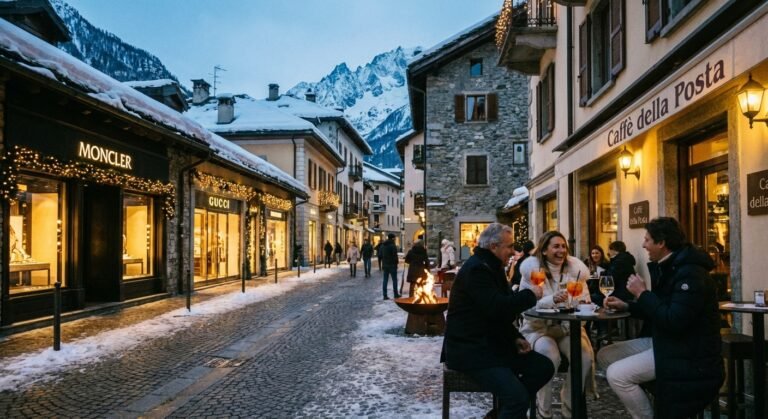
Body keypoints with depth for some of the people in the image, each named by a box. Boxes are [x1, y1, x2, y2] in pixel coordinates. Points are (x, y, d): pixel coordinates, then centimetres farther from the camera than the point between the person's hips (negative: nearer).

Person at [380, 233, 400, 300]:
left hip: (385, 265, 6)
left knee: (385, 280, 7)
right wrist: (397, 261, -1)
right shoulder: (393, 245, -14)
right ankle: (396, 294, 10)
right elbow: (395, 255, -17)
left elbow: (380, 255, 11)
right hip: (392, 265, -6)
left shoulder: (382, 245, 8)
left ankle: (385, 295, 5)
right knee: (394, 280, 5)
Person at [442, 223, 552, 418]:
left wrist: (516, 338, 6)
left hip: (491, 343, 11)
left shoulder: (491, 267, 16)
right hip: (470, 350, -11)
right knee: (519, 397, -25)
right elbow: (496, 307, -30)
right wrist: (530, 294, -15)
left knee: (544, 367, 3)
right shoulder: (476, 270, -17)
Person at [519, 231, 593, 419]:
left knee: (585, 356, -24)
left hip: (568, 327, 4)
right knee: (550, 357, -32)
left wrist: (577, 300, -22)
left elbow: (585, 301, 3)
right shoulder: (531, 269, -9)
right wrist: (552, 300, -33)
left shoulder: (575, 268, 2)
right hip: (538, 328, -3)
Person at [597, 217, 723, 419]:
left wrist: (642, 293, -19)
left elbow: (674, 321, -30)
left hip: (687, 352, -10)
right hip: (663, 340, 10)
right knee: (605, 355, 6)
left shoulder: (690, 273, -21)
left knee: (617, 374, -22)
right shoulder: (668, 267, 12)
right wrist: (626, 306, 8)